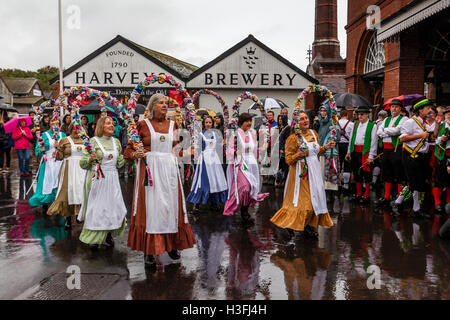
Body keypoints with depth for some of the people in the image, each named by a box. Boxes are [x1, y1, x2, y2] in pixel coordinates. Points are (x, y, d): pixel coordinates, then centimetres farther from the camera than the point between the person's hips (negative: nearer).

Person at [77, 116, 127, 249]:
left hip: (112, 179, 4)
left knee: (114, 206, 4)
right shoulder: (93, 141, -5)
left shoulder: (116, 141, 9)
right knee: (96, 207, 2)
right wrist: (91, 159, -24)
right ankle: (94, 238, 18)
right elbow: (83, 163, -4)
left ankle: (108, 235, 22)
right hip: (97, 179, -4)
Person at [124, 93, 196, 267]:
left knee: (171, 205, 6)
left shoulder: (172, 125, 13)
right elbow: (129, 149, 3)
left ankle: (172, 245, 19)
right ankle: (149, 251, 2)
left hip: (169, 169, 4)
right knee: (150, 206, -4)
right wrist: (135, 154, -17)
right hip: (149, 168, -3)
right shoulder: (143, 124, 3)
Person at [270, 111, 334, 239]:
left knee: (315, 198, 9)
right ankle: (292, 225, 14)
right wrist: (298, 155, -29)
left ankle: (309, 226, 21)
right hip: (301, 172, -7)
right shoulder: (293, 137, -11)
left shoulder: (314, 133, 9)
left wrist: (325, 147, 6)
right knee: (302, 200, -4)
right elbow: (288, 159, -12)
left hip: (315, 170, 7)